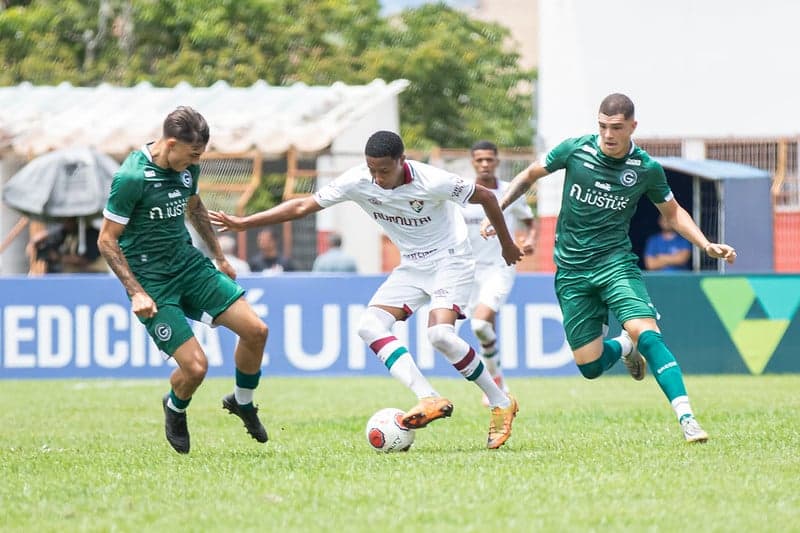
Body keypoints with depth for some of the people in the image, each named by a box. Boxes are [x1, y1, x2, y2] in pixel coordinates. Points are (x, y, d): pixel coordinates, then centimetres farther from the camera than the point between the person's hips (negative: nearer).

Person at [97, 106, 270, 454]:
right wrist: (136, 293, -18)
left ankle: (242, 402, 22)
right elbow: (107, 241, -15)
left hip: (189, 265, 7)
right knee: (195, 366, -15)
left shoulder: (187, 167, 1)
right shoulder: (131, 178, -21)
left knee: (255, 330, -5)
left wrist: (219, 256, 28)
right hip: (151, 282, -7)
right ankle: (175, 409, 21)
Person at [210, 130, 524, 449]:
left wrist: (507, 244, 4)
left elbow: (485, 197, -9)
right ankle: (429, 399, -25)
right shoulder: (358, 182, -13)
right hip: (411, 266, 6)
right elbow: (303, 206, -9)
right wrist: (244, 223, -15)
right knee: (370, 325, -15)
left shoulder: (432, 182, -24)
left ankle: (501, 404, -10)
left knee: (440, 333, -28)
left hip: (450, 260, -6)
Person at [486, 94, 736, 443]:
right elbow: (530, 175, 11)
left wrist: (707, 245, -1)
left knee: (647, 335, -25)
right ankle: (623, 347, 35)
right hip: (571, 271, 1)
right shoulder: (575, 150, -6)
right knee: (590, 366, -1)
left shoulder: (647, 169, -5)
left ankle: (687, 420, -28)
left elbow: (673, 213, 11)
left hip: (616, 263, -1)